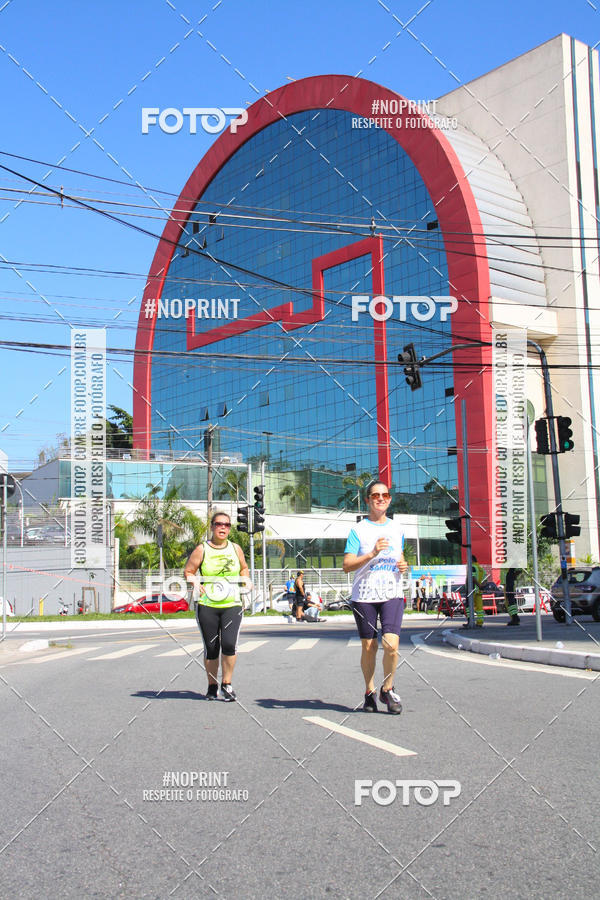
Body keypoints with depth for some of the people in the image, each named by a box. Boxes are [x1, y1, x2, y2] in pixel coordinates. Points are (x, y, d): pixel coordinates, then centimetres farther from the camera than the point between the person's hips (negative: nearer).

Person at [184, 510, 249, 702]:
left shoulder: (235, 548, 10)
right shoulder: (202, 549, 1)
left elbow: (244, 568, 25)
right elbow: (188, 571, 7)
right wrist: (196, 585, -10)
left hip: (232, 605, 1)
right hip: (207, 606, -1)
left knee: (229, 644, -14)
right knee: (211, 648, 4)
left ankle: (226, 684, 3)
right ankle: (212, 686, 22)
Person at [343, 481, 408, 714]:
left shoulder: (396, 529, 13)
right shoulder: (359, 529, -1)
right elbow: (347, 565, -8)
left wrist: (403, 566, 3)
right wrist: (372, 553, -19)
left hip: (392, 595, 2)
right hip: (364, 596, -2)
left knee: (391, 644, -12)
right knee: (368, 647, 4)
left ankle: (387, 689, 9)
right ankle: (369, 692, 23)